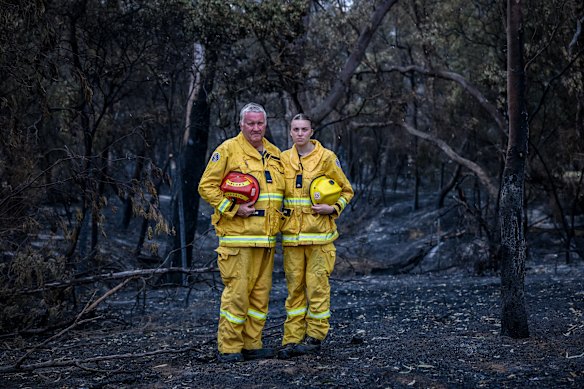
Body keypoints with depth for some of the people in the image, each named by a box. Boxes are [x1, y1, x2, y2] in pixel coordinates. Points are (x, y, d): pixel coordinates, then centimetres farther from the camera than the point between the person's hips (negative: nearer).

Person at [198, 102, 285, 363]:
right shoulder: (228, 150, -2)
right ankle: (229, 348, 1)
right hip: (238, 235, -6)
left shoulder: (275, 154, 17)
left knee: (260, 292, 9)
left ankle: (252, 344, 18)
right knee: (237, 291, -7)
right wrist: (234, 208, -13)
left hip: (266, 237, 7)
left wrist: (278, 214, 11)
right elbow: (207, 186, -5)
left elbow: (280, 191, 29)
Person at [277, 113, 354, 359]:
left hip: (319, 234, -3)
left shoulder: (326, 158, 0)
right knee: (294, 288, 6)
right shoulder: (283, 159, 10)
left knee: (317, 286, -2)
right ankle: (292, 340, 10)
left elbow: (346, 190, 6)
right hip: (291, 234, 4)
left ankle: (315, 336, 9)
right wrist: (280, 211, 6)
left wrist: (333, 208, -10)